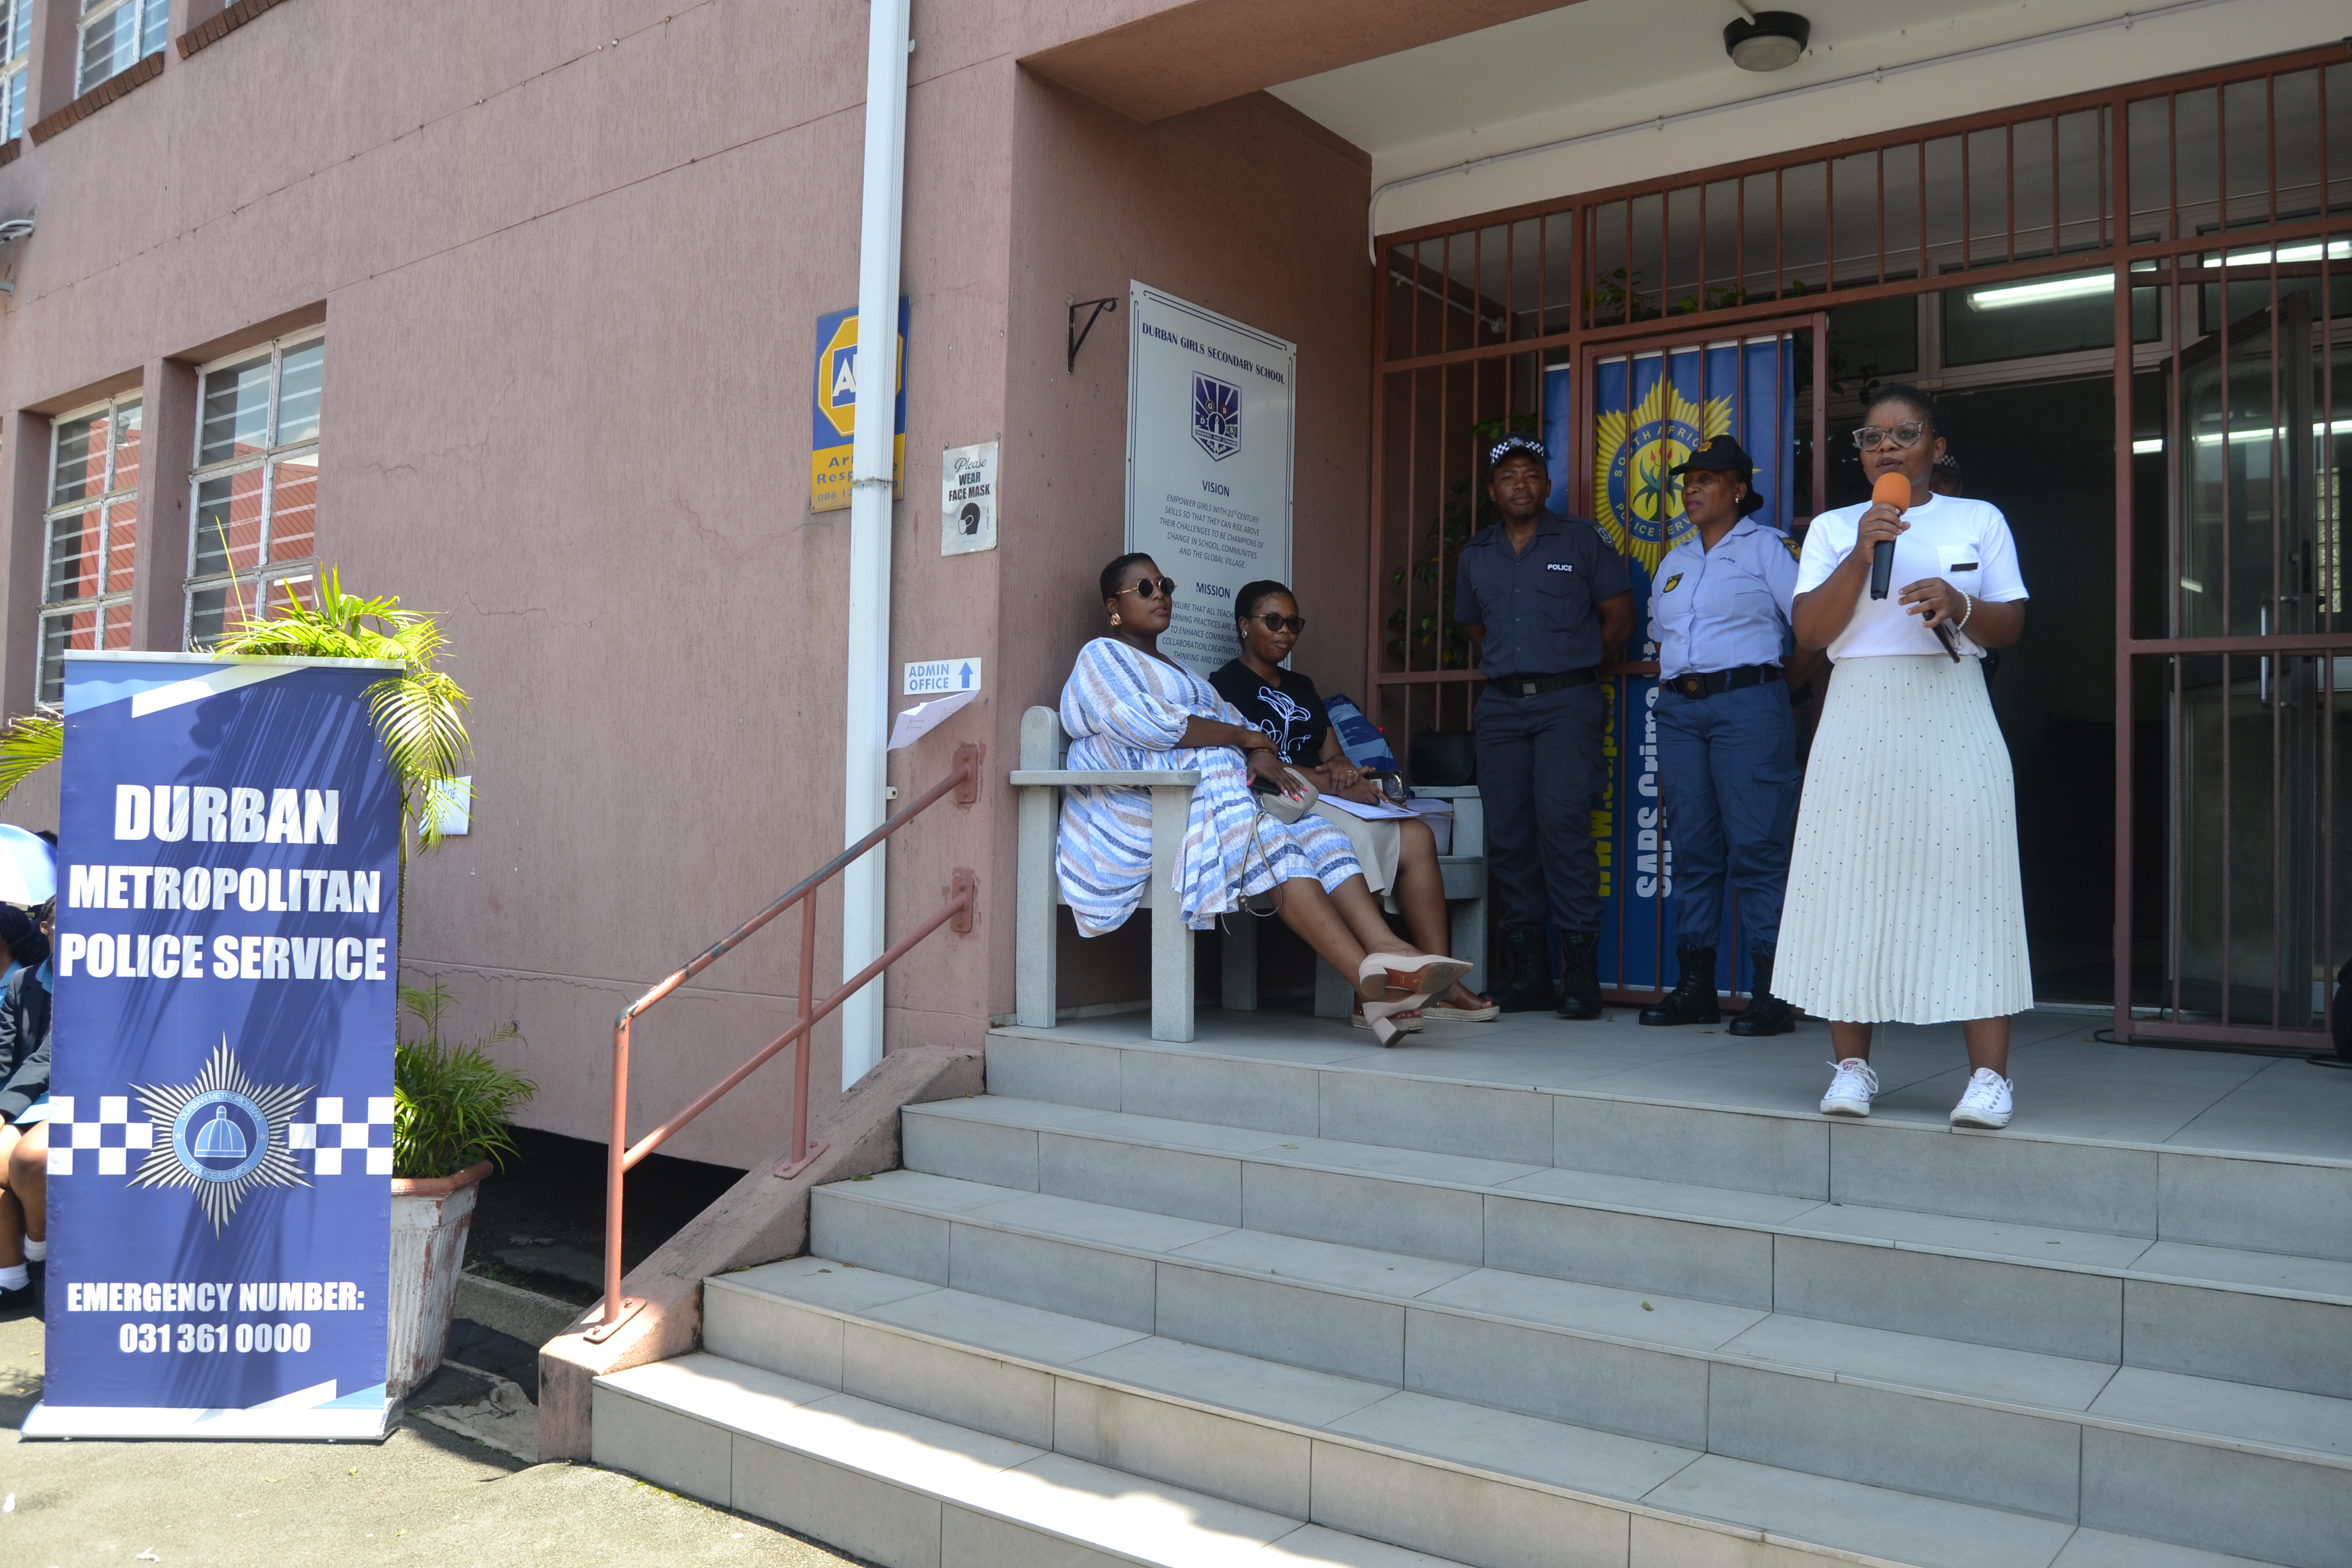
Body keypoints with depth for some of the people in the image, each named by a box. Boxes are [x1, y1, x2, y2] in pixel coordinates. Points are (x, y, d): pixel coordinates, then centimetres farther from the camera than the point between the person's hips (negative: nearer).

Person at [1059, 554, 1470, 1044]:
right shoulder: (1101, 657, 5)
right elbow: (1150, 726, -13)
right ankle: (1369, 980, -40)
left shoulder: (1177, 671, 33)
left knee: (1317, 833, -17)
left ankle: (1386, 949, -38)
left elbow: (1233, 719, 21)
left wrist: (1260, 758, -4)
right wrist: (1246, 737, -4)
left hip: (1218, 804, 8)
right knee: (1272, 844, -29)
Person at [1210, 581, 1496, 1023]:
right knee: (1354, 839, -33)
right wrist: (1331, 784, -18)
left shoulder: (1301, 686, 26)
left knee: (1417, 837, -15)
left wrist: (1342, 767, -5)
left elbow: (1332, 753, 21)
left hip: (1322, 803, 8)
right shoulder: (1227, 683, 1)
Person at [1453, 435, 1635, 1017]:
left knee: (1564, 824, -14)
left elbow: (1619, 618, 7)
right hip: (1500, 707, 4)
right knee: (1507, 835, 1)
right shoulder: (1475, 555, 17)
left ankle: (1581, 974, -9)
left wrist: (1574, 667, 7)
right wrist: (1500, 672, 15)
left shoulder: (1581, 540, 6)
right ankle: (1526, 973, 8)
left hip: (1567, 702, -4)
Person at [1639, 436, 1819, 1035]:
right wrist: (1672, 700, 14)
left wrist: (1782, 682, 2)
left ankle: (1772, 992, -6)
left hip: (1746, 705, -6)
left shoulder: (1767, 546, 2)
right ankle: (1695, 987, 10)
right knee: (1692, 849, 5)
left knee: (1757, 848, -8)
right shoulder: (1675, 560, 21)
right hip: (1680, 709, 6)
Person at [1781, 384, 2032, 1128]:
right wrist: (1862, 553, -11)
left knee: (1966, 882, -7)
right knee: (1853, 883, -2)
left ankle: (1989, 1075, -6)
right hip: (1859, 719, 1)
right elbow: (1810, 630, 0)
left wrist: (1960, 605, -13)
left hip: (1952, 717, -1)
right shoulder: (1833, 528, 13)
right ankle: (1853, 1065, 6)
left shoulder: (1980, 520, 13)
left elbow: (2012, 626, 7)